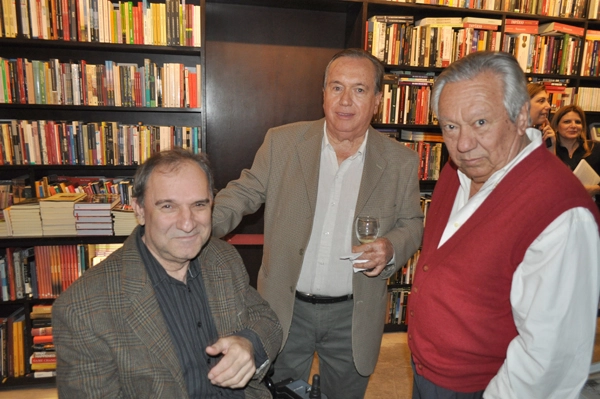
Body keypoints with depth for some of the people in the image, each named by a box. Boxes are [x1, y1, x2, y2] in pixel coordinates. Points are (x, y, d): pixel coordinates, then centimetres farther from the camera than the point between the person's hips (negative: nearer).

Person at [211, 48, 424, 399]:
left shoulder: (401, 162, -6)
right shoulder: (281, 142, -6)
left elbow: (412, 224, 4)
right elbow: (243, 194, 0)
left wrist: (391, 248, -18)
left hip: (353, 317, 1)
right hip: (285, 308, 0)